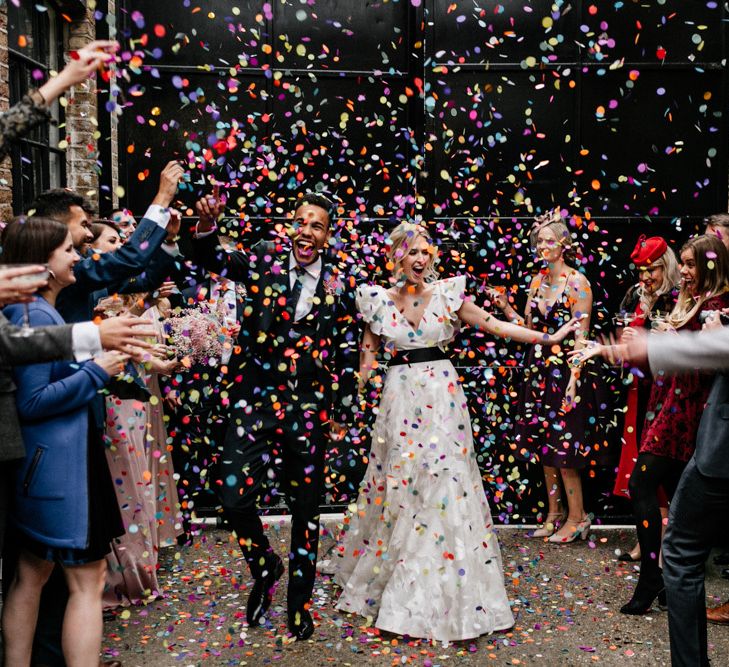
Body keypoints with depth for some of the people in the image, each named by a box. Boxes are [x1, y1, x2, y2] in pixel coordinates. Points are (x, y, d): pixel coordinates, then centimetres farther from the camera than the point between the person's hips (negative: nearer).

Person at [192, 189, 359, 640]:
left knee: (306, 509, 11)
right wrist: (207, 225, -32)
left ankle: (300, 605, 31)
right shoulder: (267, 259, 1)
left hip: (310, 409, 1)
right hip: (256, 400, -1)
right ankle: (266, 566, 23)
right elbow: (212, 261, -11)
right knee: (235, 497, -10)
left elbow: (347, 352, 7)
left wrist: (341, 412, 7)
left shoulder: (339, 284, 2)